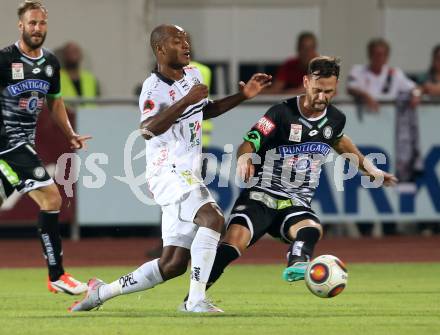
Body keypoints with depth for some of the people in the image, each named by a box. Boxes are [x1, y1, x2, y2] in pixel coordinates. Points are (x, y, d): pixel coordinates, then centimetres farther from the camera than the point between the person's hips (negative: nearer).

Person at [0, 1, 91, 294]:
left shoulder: (51, 63, 11)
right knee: (51, 199, -15)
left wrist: (70, 134, 17)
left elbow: (54, 101, 25)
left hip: (25, 143, 8)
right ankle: (56, 276, -10)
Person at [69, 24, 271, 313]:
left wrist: (243, 96, 22)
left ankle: (103, 292, 20)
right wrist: (187, 100, -31)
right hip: (169, 173, -9)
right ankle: (196, 299, -30)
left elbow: (206, 110, 32)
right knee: (213, 218, -30)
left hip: (188, 176, 9)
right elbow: (148, 130, -30)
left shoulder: (192, 75, 13)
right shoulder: (155, 87, -13)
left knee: (173, 264, 7)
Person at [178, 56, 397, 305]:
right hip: (261, 196, -3)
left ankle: (297, 265, -63)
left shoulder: (335, 119, 8)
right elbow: (249, 143, -18)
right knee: (234, 242, -27)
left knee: (312, 229, -34)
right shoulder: (283, 113, -10)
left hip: (296, 204, 3)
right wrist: (244, 158, -41)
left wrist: (367, 166, 34)